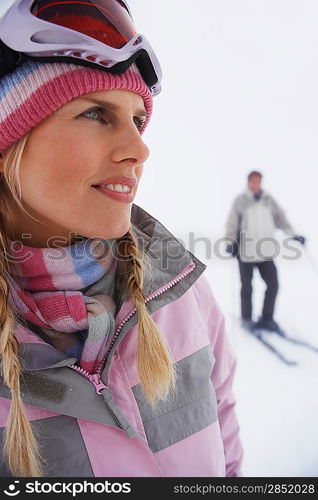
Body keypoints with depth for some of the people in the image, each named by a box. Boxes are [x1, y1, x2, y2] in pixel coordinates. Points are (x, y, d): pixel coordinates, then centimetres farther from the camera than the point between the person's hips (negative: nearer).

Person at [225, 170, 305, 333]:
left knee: (273, 285, 1)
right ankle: (246, 319, 24)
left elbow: (280, 217, 14)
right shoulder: (240, 201, -2)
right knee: (247, 287, 7)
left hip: (266, 251, 3)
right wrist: (230, 242, -14)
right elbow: (232, 223, -4)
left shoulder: (268, 199, 8)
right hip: (245, 252, -3)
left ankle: (267, 318, 18)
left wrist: (292, 234, 7)